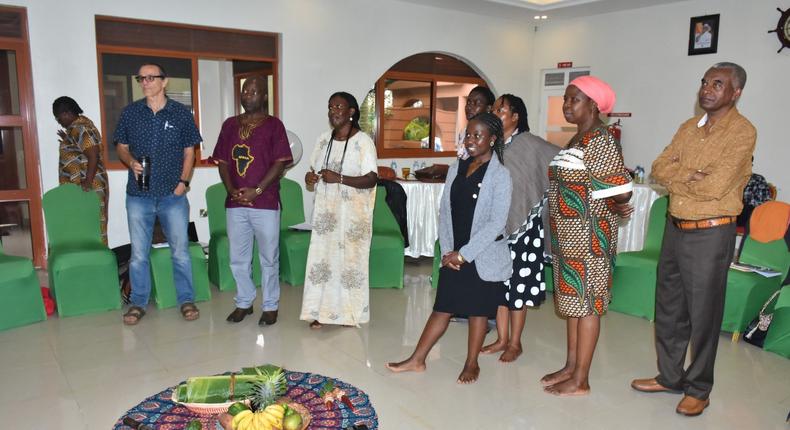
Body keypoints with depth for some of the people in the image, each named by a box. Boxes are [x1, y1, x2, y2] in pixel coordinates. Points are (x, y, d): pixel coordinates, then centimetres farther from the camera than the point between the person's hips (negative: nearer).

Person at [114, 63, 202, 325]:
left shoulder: (181, 113, 2)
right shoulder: (130, 113, 5)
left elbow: (189, 151, 5)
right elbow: (121, 146, 12)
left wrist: (183, 181, -6)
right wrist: (131, 162, -10)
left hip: (173, 195, -1)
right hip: (138, 195, 2)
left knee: (180, 250, 5)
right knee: (138, 253, 8)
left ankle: (186, 300, 17)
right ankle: (138, 303, 21)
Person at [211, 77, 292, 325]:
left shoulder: (274, 125, -1)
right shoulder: (230, 125, 11)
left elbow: (280, 162, -8)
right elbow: (222, 161, 9)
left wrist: (257, 190, -15)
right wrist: (231, 190, -6)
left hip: (265, 203, -4)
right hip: (235, 203, 4)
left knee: (269, 257, 5)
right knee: (238, 258, 11)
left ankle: (270, 306, 18)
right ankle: (244, 302, 28)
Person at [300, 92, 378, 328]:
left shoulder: (363, 141, -8)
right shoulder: (323, 140, 9)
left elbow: (372, 179, -15)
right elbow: (313, 171, 17)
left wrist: (339, 178, -24)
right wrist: (310, 178, -7)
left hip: (352, 213, -5)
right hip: (326, 211, 5)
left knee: (350, 259, 0)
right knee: (322, 257, 3)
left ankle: (350, 312, 14)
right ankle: (322, 311, 14)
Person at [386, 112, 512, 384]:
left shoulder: (500, 175, -11)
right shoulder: (457, 168, 5)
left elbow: (496, 223, -16)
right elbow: (445, 210, 6)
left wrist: (464, 254, -16)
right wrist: (448, 250, -3)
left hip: (483, 256, -4)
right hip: (453, 255, 5)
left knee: (478, 309, 9)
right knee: (443, 306, 11)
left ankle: (472, 363, 26)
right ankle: (417, 360, 20)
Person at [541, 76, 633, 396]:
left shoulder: (600, 142, -17)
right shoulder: (578, 139, 13)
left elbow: (620, 192, -22)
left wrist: (612, 208, -3)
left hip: (588, 236, -9)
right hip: (569, 236, 9)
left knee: (585, 304, 0)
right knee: (573, 300, 16)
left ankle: (580, 380, 11)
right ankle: (571, 367, 29)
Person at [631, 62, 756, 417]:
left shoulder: (742, 130, -11)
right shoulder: (689, 127, 11)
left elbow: (715, 187, -21)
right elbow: (659, 168, 2)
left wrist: (677, 178, -6)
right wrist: (691, 175, -15)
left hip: (710, 233, -7)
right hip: (675, 227, 7)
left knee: (703, 314, 4)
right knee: (668, 307, 14)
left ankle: (698, 389, 21)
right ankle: (669, 376, 30)